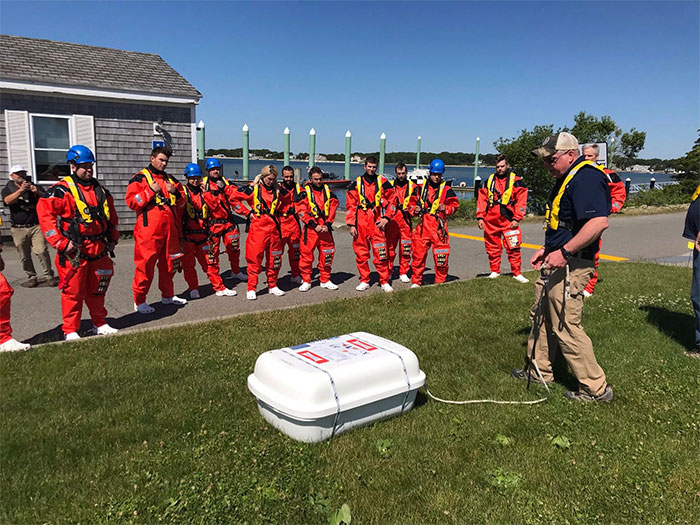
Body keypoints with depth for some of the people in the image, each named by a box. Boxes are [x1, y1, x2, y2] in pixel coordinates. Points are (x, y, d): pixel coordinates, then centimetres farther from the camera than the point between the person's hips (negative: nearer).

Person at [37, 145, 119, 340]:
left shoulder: (101, 191, 14)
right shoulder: (62, 190, -8)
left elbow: (112, 216, 24)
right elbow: (44, 212, -17)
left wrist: (113, 238, 15)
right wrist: (60, 243, -18)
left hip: (99, 250, 6)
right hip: (74, 251, -6)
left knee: (97, 289, 14)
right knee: (73, 291, 0)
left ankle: (100, 324, 27)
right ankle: (70, 331, 11)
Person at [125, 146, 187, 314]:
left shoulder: (170, 179, 18)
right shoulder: (140, 178, 0)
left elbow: (182, 203, 18)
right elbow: (131, 202, -10)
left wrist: (175, 192, -2)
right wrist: (151, 191, -16)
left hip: (169, 229, 6)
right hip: (149, 230, -6)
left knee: (168, 263, 14)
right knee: (145, 264, -5)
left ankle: (168, 295, 28)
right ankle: (139, 301, 3)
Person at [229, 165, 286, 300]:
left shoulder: (277, 190, 10)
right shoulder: (253, 189, -3)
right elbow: (234, 198, -3)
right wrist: (247, 212, -3)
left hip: (274, 228, 5)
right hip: (258, 227, -5)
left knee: (274, 258, 10)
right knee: (255, 258, -5)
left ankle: (272, 286, 24)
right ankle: (251, 289, 3)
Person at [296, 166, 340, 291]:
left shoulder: (328, 191, 10)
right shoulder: (305, 193, -1)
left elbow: (332, 209, 7)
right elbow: (302, 212, -7)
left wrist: (327, 225, -6)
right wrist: (315, 225, -12)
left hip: (325, 228, 3)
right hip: (310, 229, -3)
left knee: (326, 254, 8)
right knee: (307, 254, -3)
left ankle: (325, 280, 22)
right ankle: (306, 281, 9)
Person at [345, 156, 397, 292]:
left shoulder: (383, 182, 7)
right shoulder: (356, 184, 8)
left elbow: (392, 200, 11)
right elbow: (350, 205, 8)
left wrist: (386, 217, 0)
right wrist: (351, 224, 2)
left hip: (377, 221, -1)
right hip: (361, 222, 1)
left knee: (381, 253, -5)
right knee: (361, 253, 5)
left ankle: (384, 281, 5)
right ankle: (364, 281, 17)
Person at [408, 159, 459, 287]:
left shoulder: (446, 189, 5)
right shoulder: (421, 188, 12)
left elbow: (454, 204, 9)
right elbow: (412, 202, 20)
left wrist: (446, 208, -10)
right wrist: (414, 210, 0)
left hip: (439, 226, -2)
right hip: (423, 225, 2)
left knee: (441, 257, -1)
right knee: (418, 254, 2)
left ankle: (440, 282, 15)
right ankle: (416, 281, 15)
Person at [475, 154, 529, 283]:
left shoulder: (516, 181, 2)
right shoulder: (489, 180, 13)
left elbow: (521, 201, -2)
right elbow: (482, 199, 13)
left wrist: (516, 219, -9)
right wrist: (480, 217, 5)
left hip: (508, 221, -3)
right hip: (490, 221, 3)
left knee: (513, 248, -6)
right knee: (492, 248, 9)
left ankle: (517, 273, 5)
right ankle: (495, 271, 23)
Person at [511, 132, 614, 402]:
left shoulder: (586, 178, -18)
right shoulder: (566, 178, 16)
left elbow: (599, 222, -30)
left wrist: (564, 252, -29)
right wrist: (547, 249, 21)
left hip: (571, 266, -11)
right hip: (555, 263, 11)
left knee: (566, 326, -4)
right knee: (541, 316, 19)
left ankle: (596, 387, 10)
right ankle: (539, 370, 34)